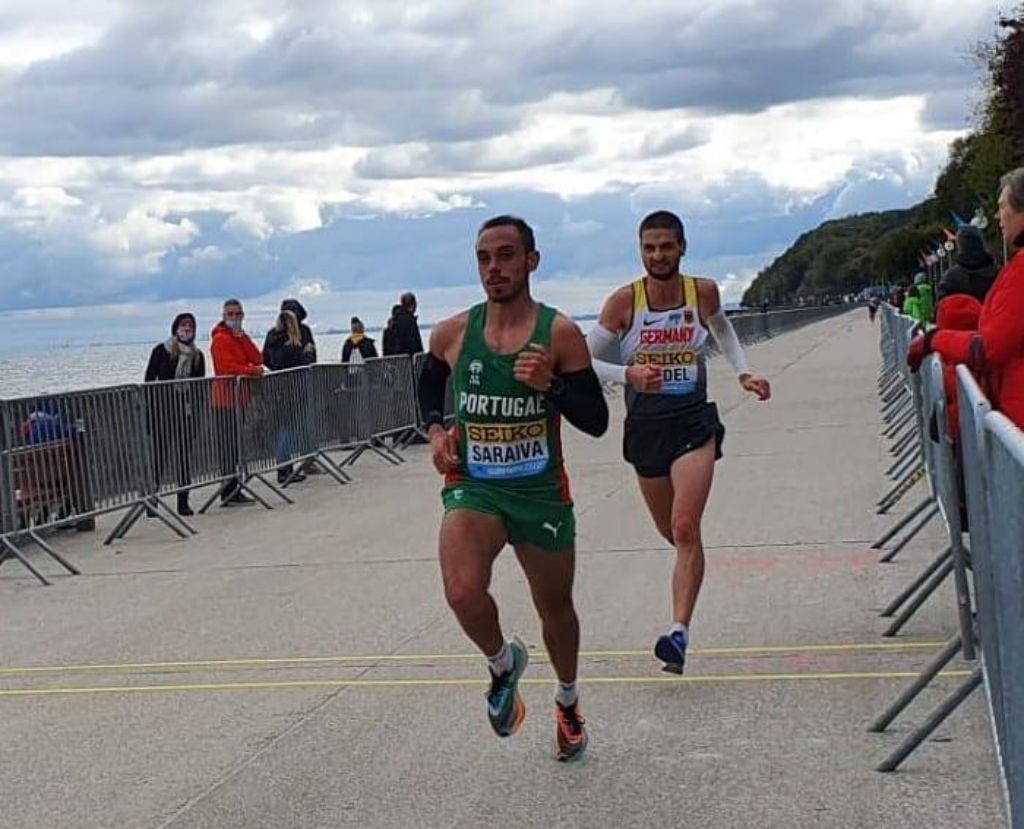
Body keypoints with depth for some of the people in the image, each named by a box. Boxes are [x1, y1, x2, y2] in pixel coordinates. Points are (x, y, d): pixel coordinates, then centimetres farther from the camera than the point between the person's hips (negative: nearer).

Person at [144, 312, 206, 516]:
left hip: (185, 411, 3)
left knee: (184, 455, 4)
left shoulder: (197, 356, 8)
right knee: (159, 455, -1)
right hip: (162, 410, -3)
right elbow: (149, 381, -1)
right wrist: (149, 411, -7)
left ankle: (183, 501, 9)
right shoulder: (161, 351, -1)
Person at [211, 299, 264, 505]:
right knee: (229, 445, -8)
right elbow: (227, 367, -18)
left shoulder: (241, 337, 19)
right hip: (227, 396, -8)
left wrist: (242, 338, -3)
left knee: (236, 445, 9)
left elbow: (258, 359, 6)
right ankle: (229, 493, -8)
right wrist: (253, 370, -8)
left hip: (241, 396, 8)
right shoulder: (220, 338, -7)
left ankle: (234, 491, 13)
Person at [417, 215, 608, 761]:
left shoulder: (560, 334, -9)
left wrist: (551, 385, -25)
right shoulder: (452, 334, -3)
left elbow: (597, 422, -8)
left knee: (555, 609, 17)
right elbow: (429, 382, 19)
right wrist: (435, 430, 1)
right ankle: (503, 663, 7)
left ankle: (567, 701, 48)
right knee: (463, 593, -27)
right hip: (472, 486, 0)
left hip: (541, 491, 0)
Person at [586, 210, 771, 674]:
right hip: (644, 425, 1)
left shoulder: (703, 292, -2)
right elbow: (584, 360, -7)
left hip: (694, 422, -1)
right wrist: (627, 374, -23)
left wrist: (742, 372, 11)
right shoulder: (624, 301, -8)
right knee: (671, 532, 16)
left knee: (686, 529, -17)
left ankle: (679, 632, -21)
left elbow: (721, 327, 22)